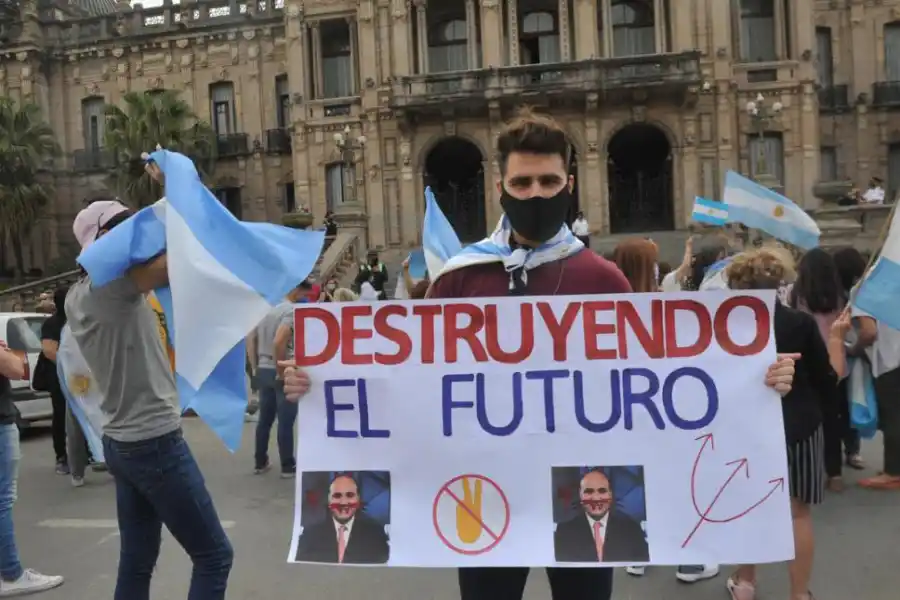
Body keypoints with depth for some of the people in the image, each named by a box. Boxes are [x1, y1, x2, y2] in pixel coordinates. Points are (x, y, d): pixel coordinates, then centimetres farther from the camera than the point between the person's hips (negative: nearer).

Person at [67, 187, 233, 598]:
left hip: (121, 442, 10)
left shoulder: (78, 296, 10)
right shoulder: (114, 279, -17)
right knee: (214, 556, 0)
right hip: (155, 441, -9)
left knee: (137, 562, 15)